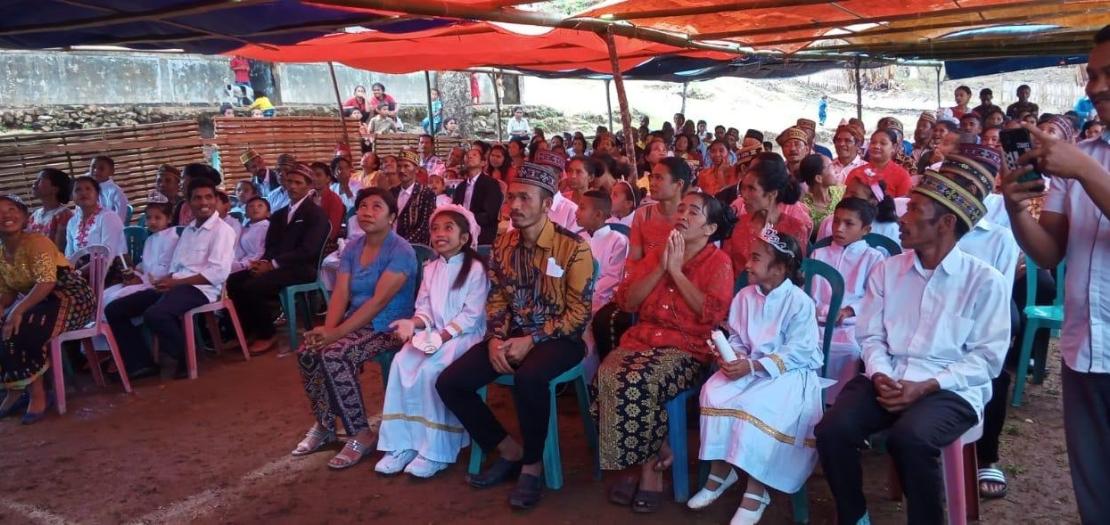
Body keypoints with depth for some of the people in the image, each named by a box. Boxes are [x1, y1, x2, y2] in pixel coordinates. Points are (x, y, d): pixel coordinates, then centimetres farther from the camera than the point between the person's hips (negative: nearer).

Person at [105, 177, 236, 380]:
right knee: (114, 309, 2)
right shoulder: (188, 230, 21)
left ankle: (187, 358, -10)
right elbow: (175, 267, 16)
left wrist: (176, 281, -15)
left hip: (199, 288, -8)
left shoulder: (222, 230, -4)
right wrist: (165, 281, -8)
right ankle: (141, 364, 6)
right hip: (175, 286, 8)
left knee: (154, 315, -34)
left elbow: (218, 273, -16)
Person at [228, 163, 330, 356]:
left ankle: (266, 335, -7)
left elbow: (308, 250, -16)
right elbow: (270, 246, 17)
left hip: (301, 269, -7)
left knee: (252, 286, -26)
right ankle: (247, 329, 3)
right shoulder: (279, 215, 22)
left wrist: (272, 264, -19)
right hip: (276, 266, 8)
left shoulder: (317, 214, -4)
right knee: (233, 281, -11)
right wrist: (263, 262, -8)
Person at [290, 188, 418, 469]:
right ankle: (324, 425, 6)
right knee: (307, 352, -15)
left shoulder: (401, 251, -14)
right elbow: (340, 294, 2)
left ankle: (361, 435, -16)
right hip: (358, 324, 7)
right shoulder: (352, 248, 9)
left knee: (335, 356, -29)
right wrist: (328, 329, -17)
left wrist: (337, 333, -26)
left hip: (389, 327, -7)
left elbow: (379, 300, -23)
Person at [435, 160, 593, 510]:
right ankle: (510, 450, 6)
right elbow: (496, 299, 10)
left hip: (558, 338, -6)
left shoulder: (573, 248, -13)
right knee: (449, 383, -10)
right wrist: (495, 338, -10)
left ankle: (533, 465, -13)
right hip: (513, 335, 6)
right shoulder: (502, 245, 5)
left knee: (528, 379, -39)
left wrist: (531, 341, -20)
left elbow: (579, 313, -14)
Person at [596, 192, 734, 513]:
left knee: (639, 382, -32)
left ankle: (648, 465, -9)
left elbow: (713, 313, -16)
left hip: (688, 348, -5)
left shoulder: (718, 262, 0)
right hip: (643, 338, 5)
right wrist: (660, 268, -5)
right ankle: (657, 454, -9)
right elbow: (626, 301, 5)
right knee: (608, 375, -26)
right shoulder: (655, 254, 14)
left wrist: (677, 271, -11)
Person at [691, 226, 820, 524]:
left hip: (790, 371, -6)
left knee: (755, 407, -32)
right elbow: (736, 337, 10)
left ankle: (756, 490, -18)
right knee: (714, 392, -21)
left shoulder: (799, 302, -14)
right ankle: (720, 470, -5)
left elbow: (797, 352, -19)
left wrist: (754, 366, -26)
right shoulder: (745, 296, 5)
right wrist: (732, 354, -15)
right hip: (749, 365, 6)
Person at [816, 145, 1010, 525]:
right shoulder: (886, 270, 11)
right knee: (832, 431, -23)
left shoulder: (984, 281, -2)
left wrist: (926, 386, -17)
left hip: (951, 390, -4)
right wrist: (879, 375, -12)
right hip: (888, 380, 4)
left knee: (909, 438, -36)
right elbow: (871, 335, 9)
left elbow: (987, 358, -6)